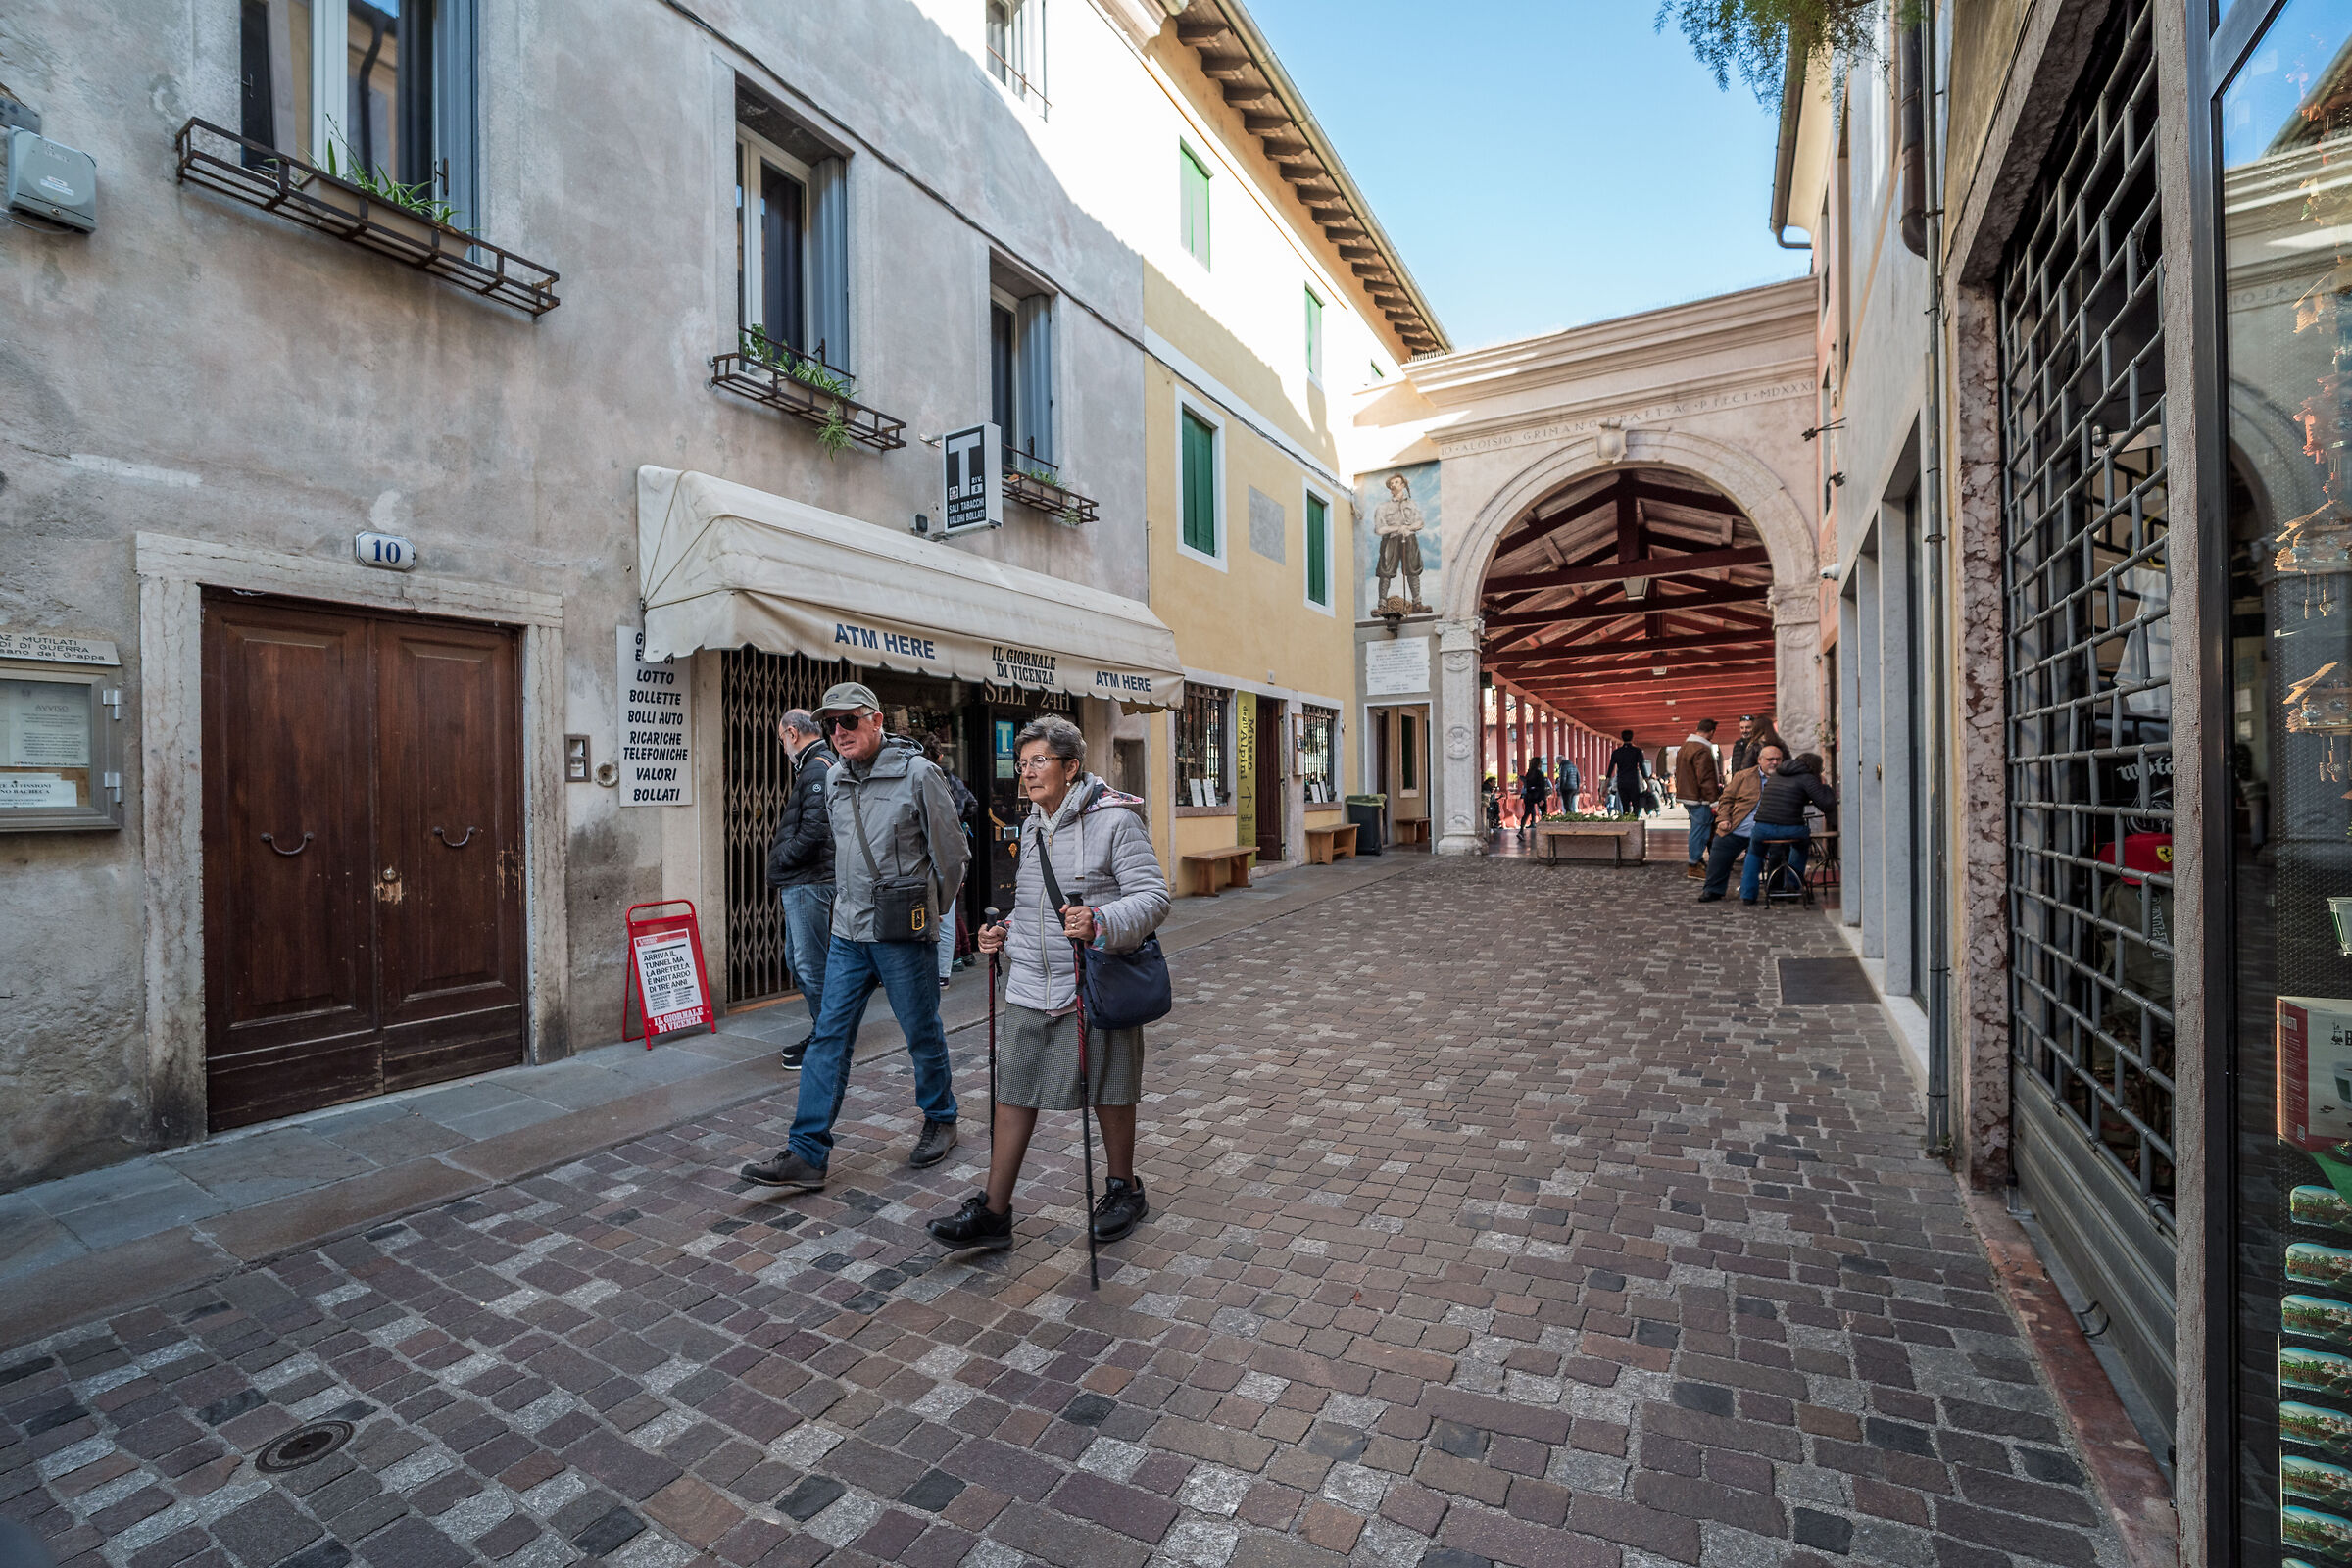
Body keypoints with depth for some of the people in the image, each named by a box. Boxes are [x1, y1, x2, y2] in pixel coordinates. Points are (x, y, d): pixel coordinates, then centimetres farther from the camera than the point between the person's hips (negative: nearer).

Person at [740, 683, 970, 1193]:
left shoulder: (917, 774, -11)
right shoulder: (835, 779, 9)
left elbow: (951, 853, -5)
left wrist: (930, 910, 5)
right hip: (848, 931, 6)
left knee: (923, 1035, 9)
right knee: (828, 1038, 4)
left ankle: (940, 1121, 30)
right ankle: (807, 1154, 10)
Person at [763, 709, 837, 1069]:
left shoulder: (819, 767, -14)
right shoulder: (814, 766, 20)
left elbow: (815, 830, -24)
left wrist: (781, 857, -11)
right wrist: (782, 868, 12)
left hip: (809, 883, -11)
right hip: (799, 882, 11)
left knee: (811, 965, -4)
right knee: (799, 961, 17)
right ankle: (820, 1032, 27)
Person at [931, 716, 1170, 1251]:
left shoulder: (1114, 820, -11)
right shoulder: (1031, 826, 13)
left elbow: (1154, 896, -17)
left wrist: (1100, 923, -32)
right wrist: (1006, 934, 8)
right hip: (1030, 987, 6)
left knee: (1108, 1093, 11)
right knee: (1013, 1091, 8)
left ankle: (1123, 1189, 34)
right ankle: (994, 1212, 21)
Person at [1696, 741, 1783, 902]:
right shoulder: (1743, 776, 10)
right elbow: (1726, 798, 10)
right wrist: (1724, 819, -3)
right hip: (1734, 831, 0)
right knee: (1719, 858, -3)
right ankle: (1713, 890, 13)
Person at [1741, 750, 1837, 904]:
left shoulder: (1774, 775, 20)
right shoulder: (1807, 778, 1)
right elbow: (1826, 805, -4)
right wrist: (1826, 788, 14)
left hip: (1762, 828, 3)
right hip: (1790, 830, -3)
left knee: (1754, 853, 33)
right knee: (1801, 844, 34)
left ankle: (1747, 894, 21)